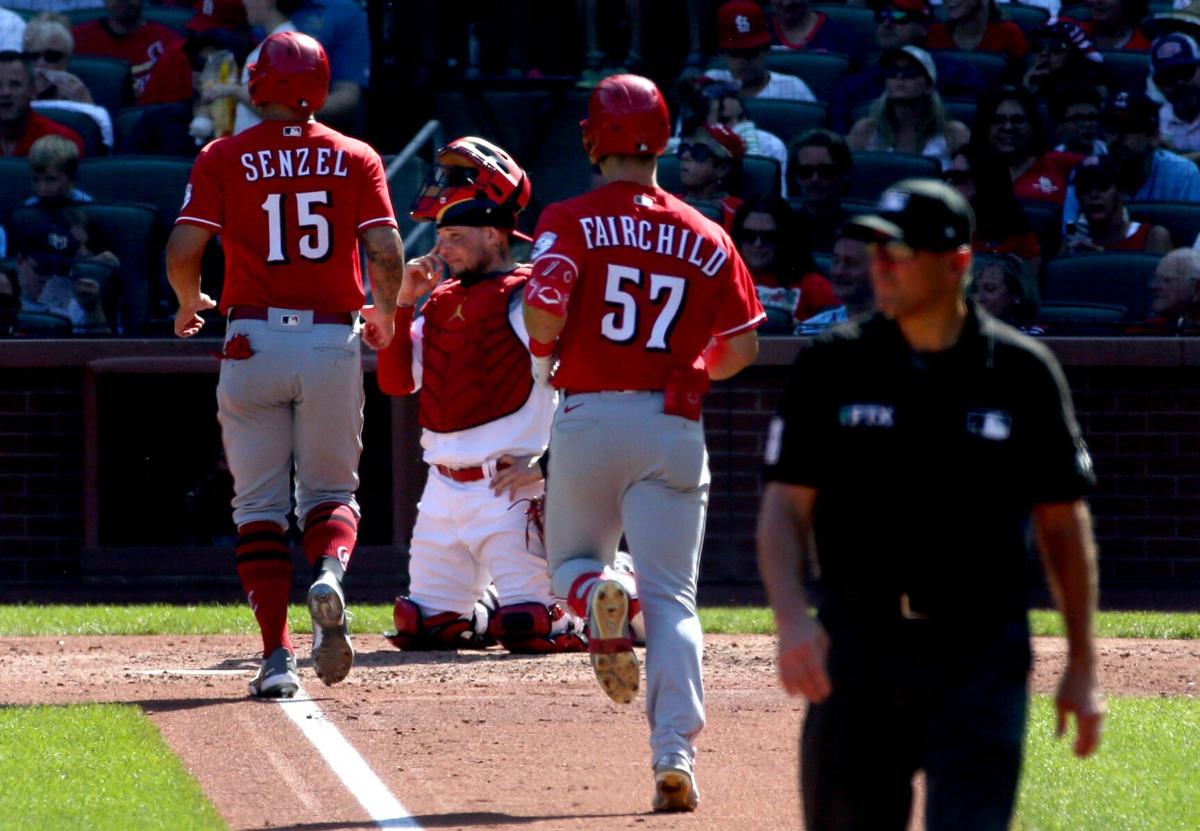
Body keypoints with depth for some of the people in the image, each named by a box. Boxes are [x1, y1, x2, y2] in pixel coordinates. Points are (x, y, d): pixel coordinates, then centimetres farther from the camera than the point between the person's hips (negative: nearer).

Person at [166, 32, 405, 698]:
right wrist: (385, 317, 15)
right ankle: (331, 572, -20)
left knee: (259, 505, 6)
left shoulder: (225, 159, 1)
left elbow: (183, 251, -7)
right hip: (333, 341, 1)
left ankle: (277, 657, -4)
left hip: (254, 338, -1)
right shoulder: (355, 159, 4)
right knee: (330, 489, 14)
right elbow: (388, 253, -4)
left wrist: (190, 305, 14)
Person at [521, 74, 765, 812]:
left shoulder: (571, 222, -3)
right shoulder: (707, 239, 5)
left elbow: (544, 311, -15)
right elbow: (744, 344, 4)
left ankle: (599, 593, -17)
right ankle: (675, 748, -15)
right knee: (672, 598, 2)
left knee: (571, 562, 21)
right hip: (675, 428, 1)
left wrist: (543, 360, 6)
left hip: (588, 417, -1)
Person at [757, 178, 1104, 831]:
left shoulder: (1022, 372, 1)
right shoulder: (832, 367, 2)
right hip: (859, 648, 1)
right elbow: (785, 506, -2)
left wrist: (1082, 666, 7)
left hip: (981, 654, -1)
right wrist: (791, 618, -20)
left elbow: (1063, 524, 7)